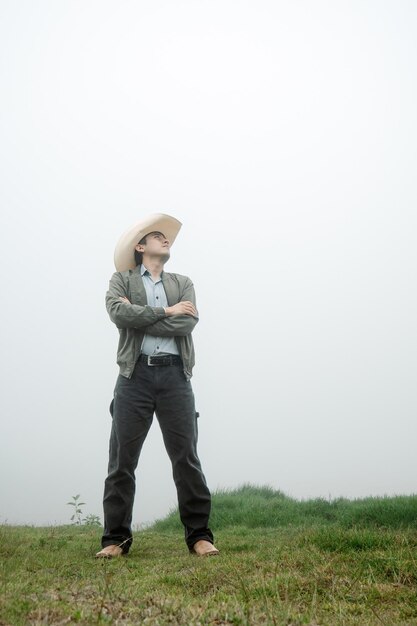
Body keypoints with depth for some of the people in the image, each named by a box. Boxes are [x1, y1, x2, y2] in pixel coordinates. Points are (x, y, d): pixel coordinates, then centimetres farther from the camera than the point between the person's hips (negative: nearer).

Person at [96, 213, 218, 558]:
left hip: (174, 375, 1)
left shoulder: (183, 283, 19)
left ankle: (199, 535, 5)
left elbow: (188, 323, 0)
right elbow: (118, 313, -9)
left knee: (186, 458, -1)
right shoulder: (121, 280, 14)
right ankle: (116, 538, 7)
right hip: (136, 375, -1)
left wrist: (139, 317, -3)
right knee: (122, 459, -1)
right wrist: (166, 311, -4)